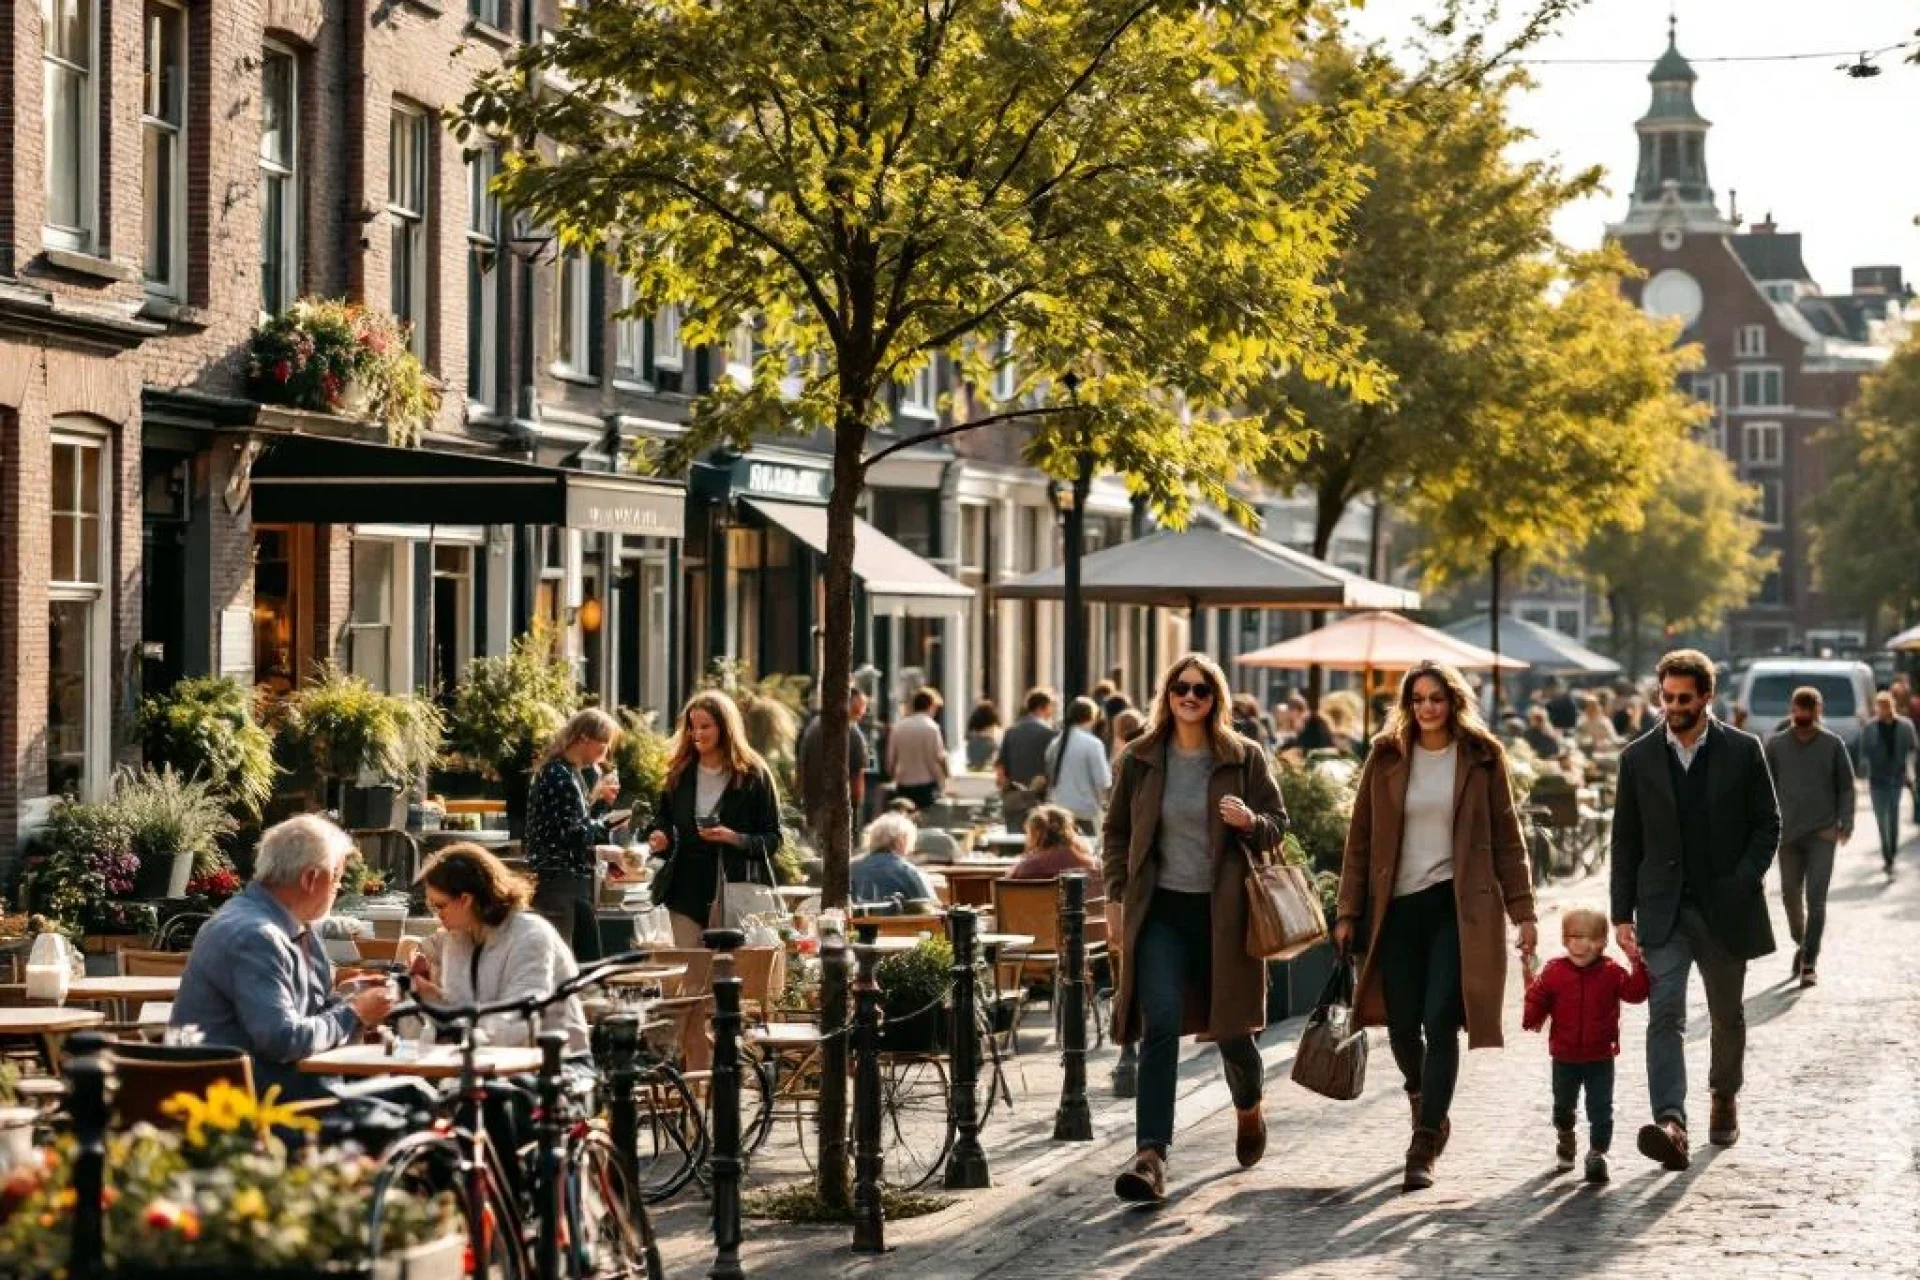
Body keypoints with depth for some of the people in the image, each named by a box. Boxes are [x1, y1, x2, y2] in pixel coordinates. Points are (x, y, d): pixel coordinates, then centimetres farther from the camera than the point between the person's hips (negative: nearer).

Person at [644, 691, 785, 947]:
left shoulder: (754, 775, -2)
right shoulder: (680, 774, 11)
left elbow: (773, 839, -2)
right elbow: (662, 818, 21)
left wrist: (734, 838, -19)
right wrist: (659, 836, -2)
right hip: (687, 890, 4)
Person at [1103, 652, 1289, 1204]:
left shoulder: (1245, 758, 1)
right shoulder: (1142, 759, 4)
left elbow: (1277, 826, 6)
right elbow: (1116, 831, 13)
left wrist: (1250, 822, -17)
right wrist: (1115, 896, 5)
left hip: (1224, 911, 0)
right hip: (1160, 910, 0)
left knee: (1231, 1027, 10)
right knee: (1161, 1023, -16)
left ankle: (1249, 1109, 45)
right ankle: (1150, 1155, -20)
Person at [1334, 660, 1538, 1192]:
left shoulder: (1481, 758, 2)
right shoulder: (1386, 759, 6)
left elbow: (1506, 838, 4)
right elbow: (1360, 840, 8)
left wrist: (1522, 909, 0)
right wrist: (1348, 912, 5)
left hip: (1458, 908, -2)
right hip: (1397, 907, 2)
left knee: (1440, 1023, -11)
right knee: (1402, 1024, 5)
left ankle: (1424, 1148, -8)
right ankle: (1426, 1106, 36)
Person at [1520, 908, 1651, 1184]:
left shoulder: (1611, 973, -6)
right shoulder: (1554, 972, -6)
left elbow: (1635, 992, -11)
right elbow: (1537, 998, 0)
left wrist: (1640, 967, -23)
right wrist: (1532, 1018, -15)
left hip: (1600, 1057, -2)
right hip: (1565, 1057, 2)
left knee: (1600, 1110, -4)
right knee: (1563, 1104, 21)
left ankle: (1597, 1154, 6)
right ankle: (1565, 1136, 49)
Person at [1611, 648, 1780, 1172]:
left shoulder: (1743, 752, 0)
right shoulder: (1638, 758, 4)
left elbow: (1767, 826, 2)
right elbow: (1626, 842, 7)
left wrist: (1741, 884, -11)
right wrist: (1622, 914, 2)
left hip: (1725, 908, 0)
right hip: (1663, 911, 0)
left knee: (1727, 1014, 15)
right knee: (1665, 1012, -16)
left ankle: (1724, 1099, 40)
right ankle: (1670, 1124, -29)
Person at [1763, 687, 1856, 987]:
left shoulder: (1833, 744, 1)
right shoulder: (1776, 745, 4)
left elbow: (1846, 786, 6)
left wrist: (1845, 823, -4)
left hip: (1822, 832, -2)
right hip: (1788, 831, 2)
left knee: (1816, 898, -8)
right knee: (1791, 895, 10)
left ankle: (1809, 963, -6)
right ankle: (1801, 945, 34)